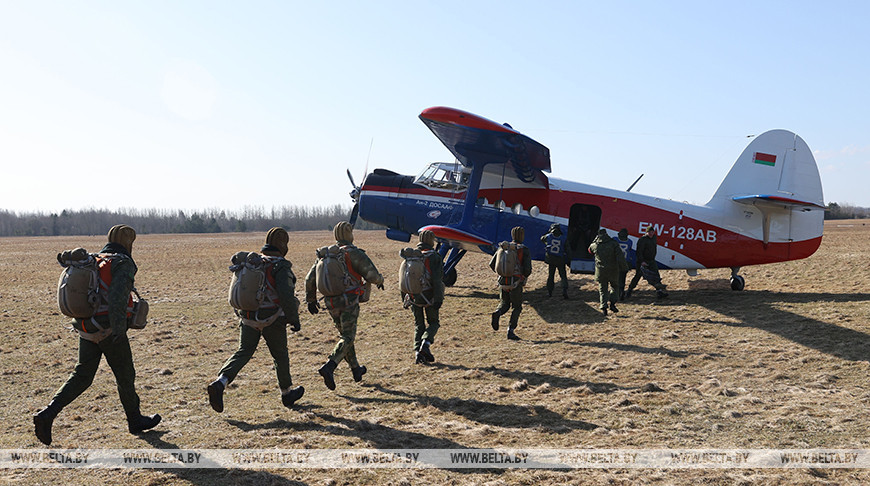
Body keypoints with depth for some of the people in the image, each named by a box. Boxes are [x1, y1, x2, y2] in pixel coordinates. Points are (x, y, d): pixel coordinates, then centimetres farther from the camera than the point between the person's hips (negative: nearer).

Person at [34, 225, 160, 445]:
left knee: (81, 376, 11)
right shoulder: (123, 264, -11)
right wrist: (119, 329, -28)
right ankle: (135, 420, 23)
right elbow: (118, 296, -26)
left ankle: (48, 413, -3)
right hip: (109, 332, -7)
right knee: (125, 375, 9)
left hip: (86, 329, 7)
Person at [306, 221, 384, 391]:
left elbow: (310, 279, 10)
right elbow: (372, 275, -12)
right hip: (349, 300, -6)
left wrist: (311, 300, 19)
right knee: (348, 337, -4)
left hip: (331, 302, 6)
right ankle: (328, 367, -23)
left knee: (344, 334, 19)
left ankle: (356, 370, 29)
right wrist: (380, 280, 11)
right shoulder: (354, 253, -8)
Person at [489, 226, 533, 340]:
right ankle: (510, 331, -1)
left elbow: (492, 264, 5)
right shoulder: (524, 250, -5)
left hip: (503, 282, 4)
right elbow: (528, 269, -13)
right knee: (517, 307, 10)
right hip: (516, 283, -3)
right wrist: (524, 276, 10)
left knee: (504, 305, 19)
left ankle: (497, 313, -15)